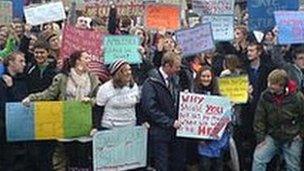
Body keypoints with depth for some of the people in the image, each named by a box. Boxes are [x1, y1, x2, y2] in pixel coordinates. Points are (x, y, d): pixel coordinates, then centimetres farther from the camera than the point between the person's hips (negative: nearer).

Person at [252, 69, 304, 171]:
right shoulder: (265, 96, -11)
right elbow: (259, 119, -4)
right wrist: (260, 138, -5)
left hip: (292, 139, -2)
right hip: (272, 137, 2)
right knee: (258, 157, -14)